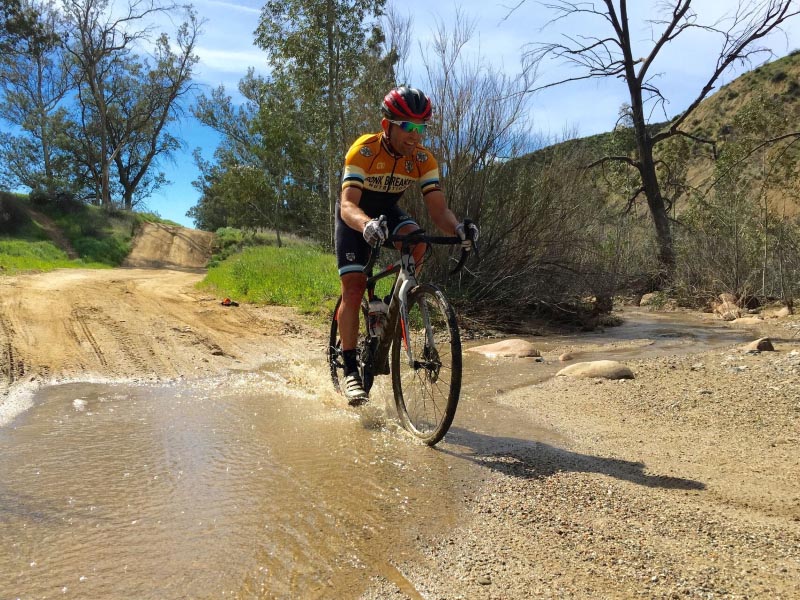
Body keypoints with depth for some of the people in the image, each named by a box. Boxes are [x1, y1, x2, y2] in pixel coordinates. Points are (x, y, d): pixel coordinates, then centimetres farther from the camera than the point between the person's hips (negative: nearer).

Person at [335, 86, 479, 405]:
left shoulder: (423, 159, -20)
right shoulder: (364, 150, -30)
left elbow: (437, 206, -26)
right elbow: (348, 203, -41)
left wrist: (457, 228, -48)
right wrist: (367, 224, -63)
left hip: (388, 211, 3)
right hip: (356, 216, -3)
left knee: (416, 241, -30)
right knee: (354, 286, -14)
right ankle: (350, 367, -4)